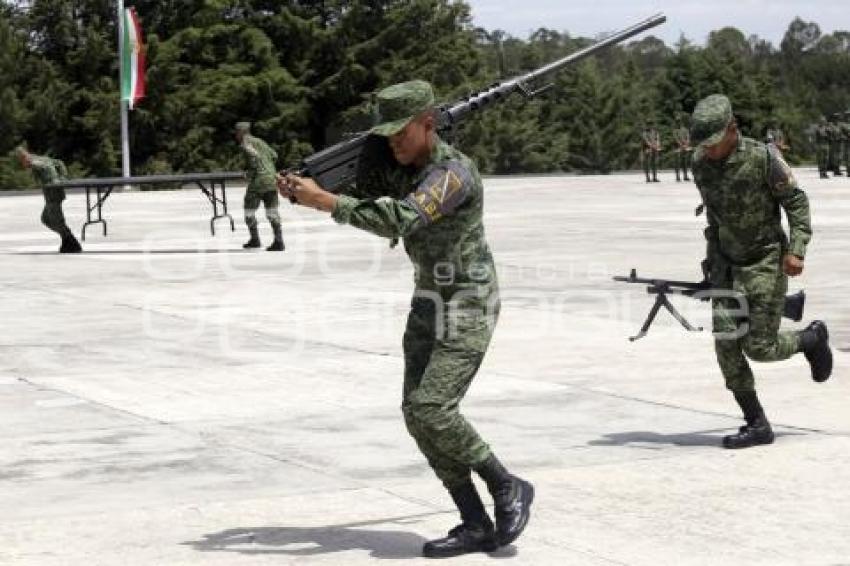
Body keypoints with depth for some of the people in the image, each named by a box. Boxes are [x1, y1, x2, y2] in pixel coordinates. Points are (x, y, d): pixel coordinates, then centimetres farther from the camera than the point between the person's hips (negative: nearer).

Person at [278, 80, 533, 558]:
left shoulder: (454, 172, -21)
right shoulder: (409, 170, 8)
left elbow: (399, 220, -34)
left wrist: (322, 200, -32)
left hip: (468, 306, -9)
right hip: (429, 302, 9)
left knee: (433, 408, -18)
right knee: (418, 412, -2)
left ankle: (508, 488, 1)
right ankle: (477, 527, 2)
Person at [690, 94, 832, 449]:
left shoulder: (763, 158, -16)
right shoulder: (701, 164, 1)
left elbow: (796, 202, -8)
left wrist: (796, 250, -19)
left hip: (766, 263, -5)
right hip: (727, 266, 5)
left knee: (760, 348, -7)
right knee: (726, 346, -7)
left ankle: (812, 339, 25)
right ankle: (757, 426, 1)